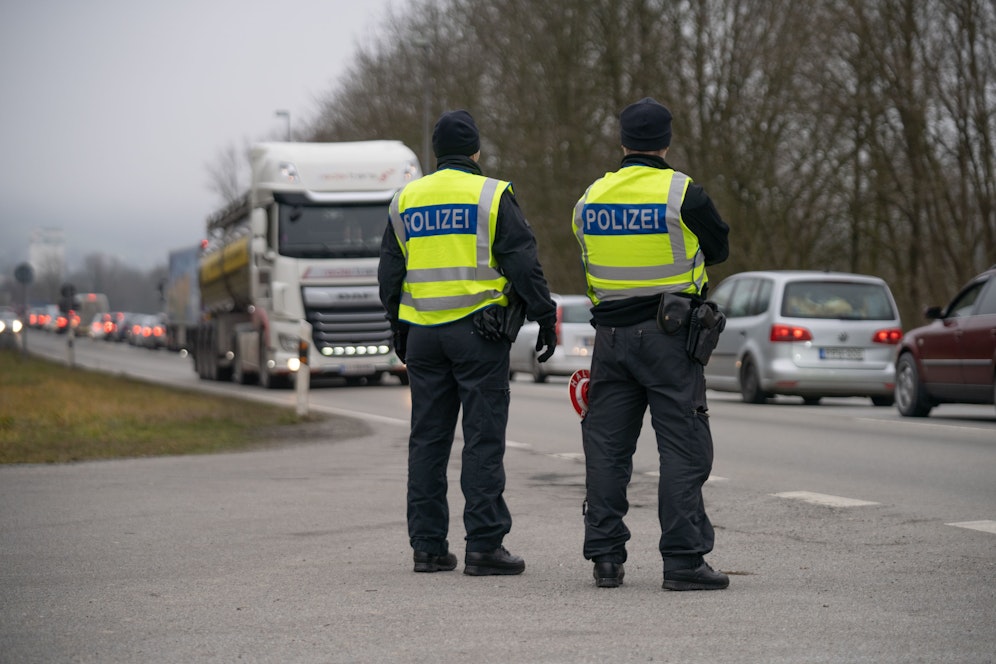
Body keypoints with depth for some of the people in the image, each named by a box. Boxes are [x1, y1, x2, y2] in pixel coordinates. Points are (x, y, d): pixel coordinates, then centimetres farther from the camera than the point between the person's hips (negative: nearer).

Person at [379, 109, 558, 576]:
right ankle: (484, 546, -6)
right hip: (478, 330, -4)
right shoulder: (491, 196, -4)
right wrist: (545, 319, -2)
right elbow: (523, 263, -8)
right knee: (483, 438, -3)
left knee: (428, 439, 8)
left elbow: (390, 275, 15)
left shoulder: (406, 201, 11)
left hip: (423, 334, 4)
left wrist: (399, 332, 23)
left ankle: (428, 546, 9)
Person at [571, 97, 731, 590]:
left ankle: (605, 558, 11)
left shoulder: (590, 198, 6)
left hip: (610, 333, 5)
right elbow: (718, 248, 4)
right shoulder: (682, 194, -8)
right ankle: (683, 560, -6)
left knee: (607, 446, 10)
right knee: (683, 447, -2)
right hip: (668, 334, -5)